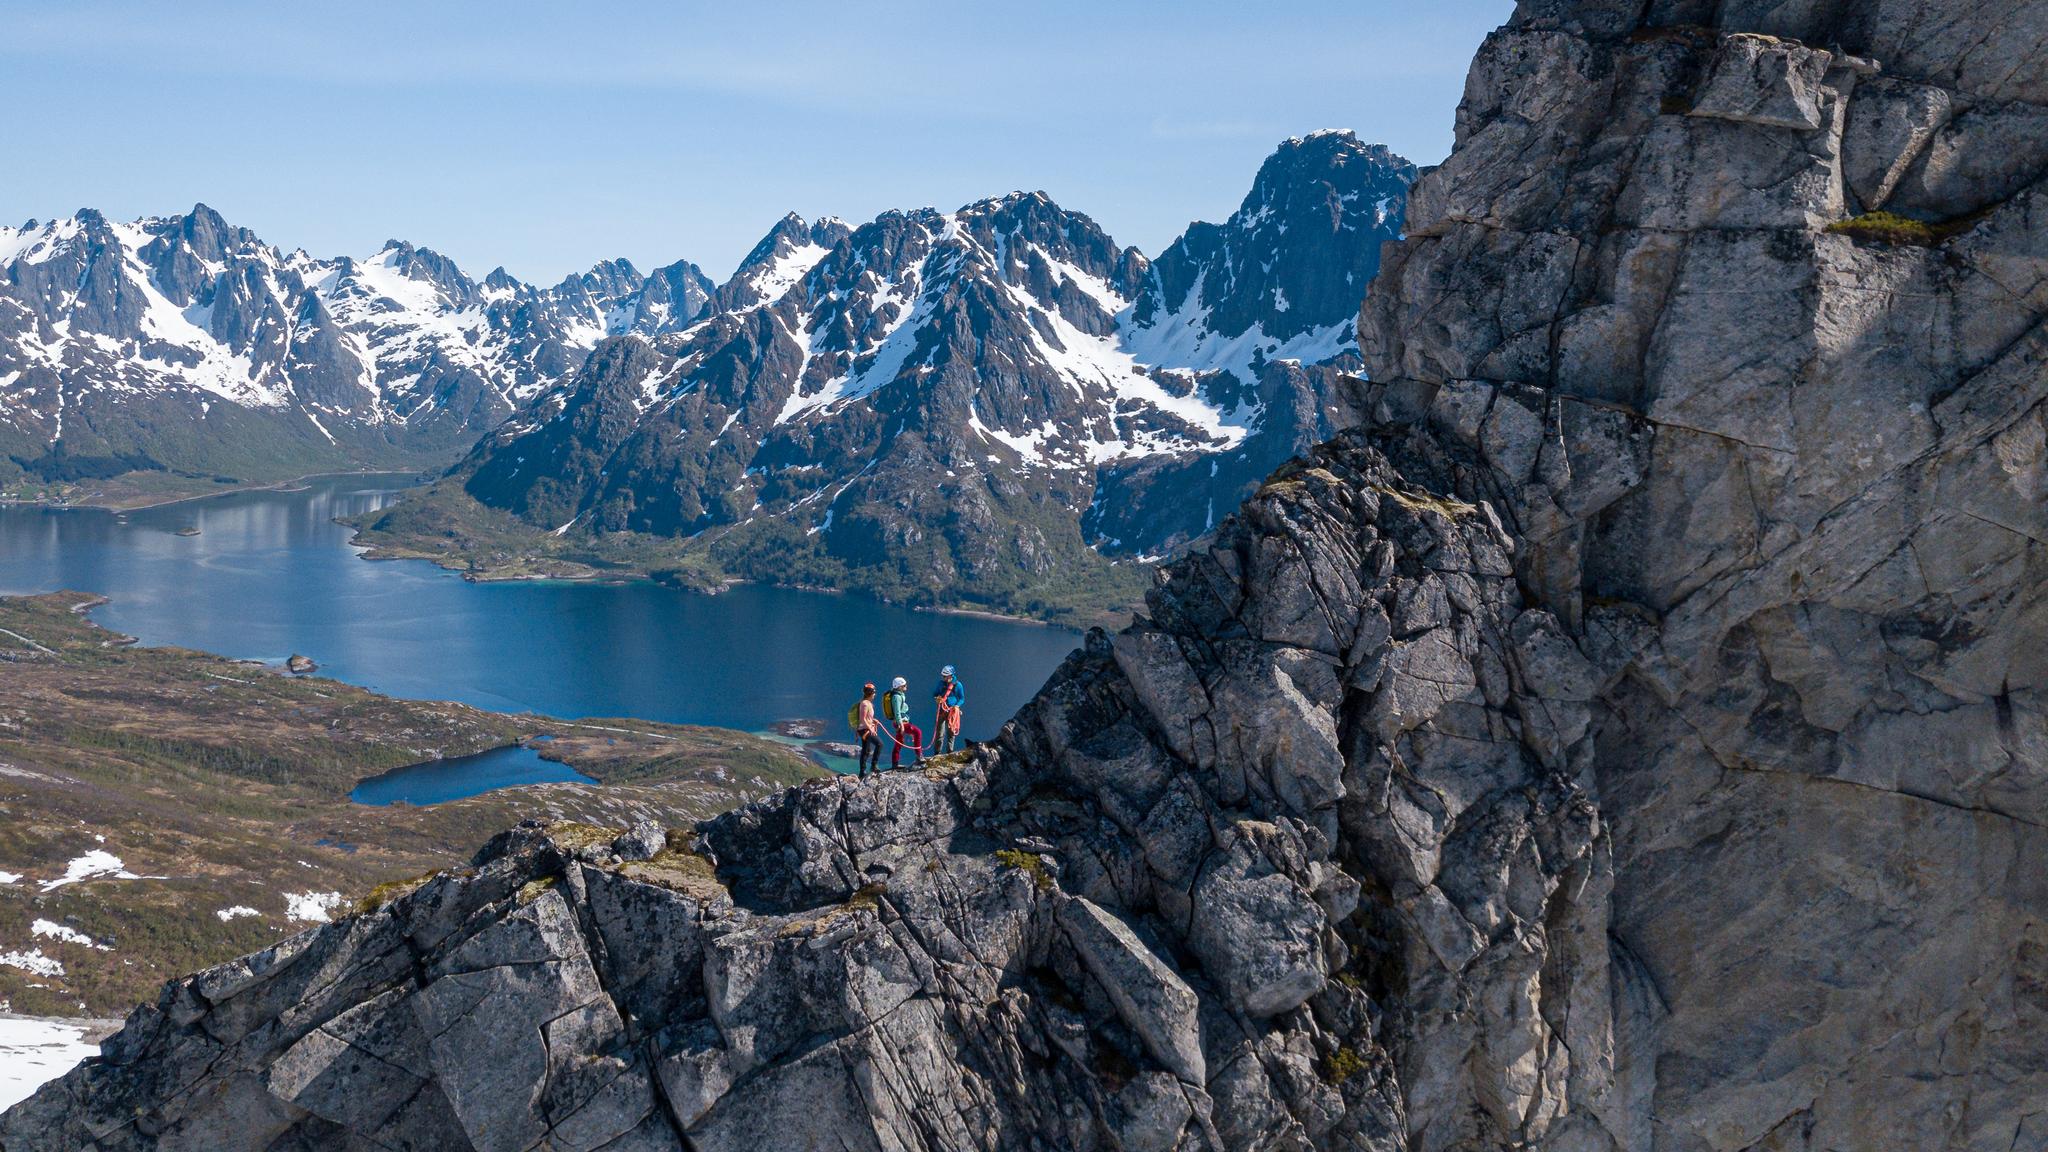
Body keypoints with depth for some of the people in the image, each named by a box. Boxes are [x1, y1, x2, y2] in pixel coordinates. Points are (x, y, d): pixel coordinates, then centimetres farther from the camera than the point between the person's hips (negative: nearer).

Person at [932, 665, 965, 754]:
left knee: (951, 732, 2)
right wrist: (937, 698, -9)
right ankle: (937, 752, 8)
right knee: (939, 732, 0)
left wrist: (957, 705, -15)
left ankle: (949, 752, 12)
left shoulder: (957, 685, -3)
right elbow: (934, 694, 15)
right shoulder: (941, 683, 4)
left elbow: (962, 699, 4)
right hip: (942, 710, 2)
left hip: (952, 711, -2)